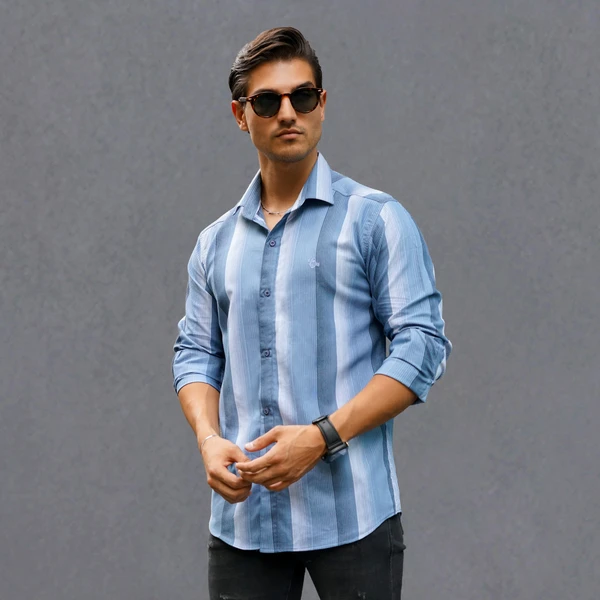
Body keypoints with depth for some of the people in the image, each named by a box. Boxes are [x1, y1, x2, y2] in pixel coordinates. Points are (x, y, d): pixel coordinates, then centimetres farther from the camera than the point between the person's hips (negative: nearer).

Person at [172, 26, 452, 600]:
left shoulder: (375, 218, 1)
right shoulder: (216, 242, 16)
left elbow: (422, 344, -6)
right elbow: (196, 353, 15)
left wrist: (321, 437, -15)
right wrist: (209, 439, -6)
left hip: (351, 511, -4)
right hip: (241, 512, 4)